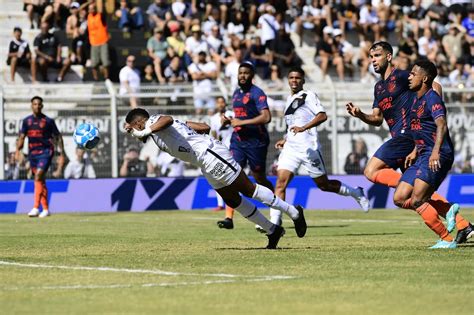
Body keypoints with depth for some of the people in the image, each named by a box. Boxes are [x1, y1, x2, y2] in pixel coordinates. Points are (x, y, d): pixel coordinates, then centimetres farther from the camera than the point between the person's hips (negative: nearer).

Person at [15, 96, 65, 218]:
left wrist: (61, 154, 1)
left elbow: (58, 137, 4)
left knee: (38, 177, -21)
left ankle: (36, 208, -26)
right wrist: (18, 150, -7)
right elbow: (22, 137, 9)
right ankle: (45, 209, 17)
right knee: (41, 181, 10)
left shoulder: (48, 121, -1)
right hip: (32, 153, 5)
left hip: (45, 152, -5)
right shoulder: (27, 121, 9)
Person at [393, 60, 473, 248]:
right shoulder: (417, 100, 19)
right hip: (423, 156, 10)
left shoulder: (432, 98, -11)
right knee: (399, 199, 3)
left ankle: (447, 239, -10)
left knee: (416, 201, -19)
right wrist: (415, 152, 28)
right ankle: (448, 210, 8)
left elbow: (441, 125, -26)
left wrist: (436, 152, -38)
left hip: (436, 158, -10)